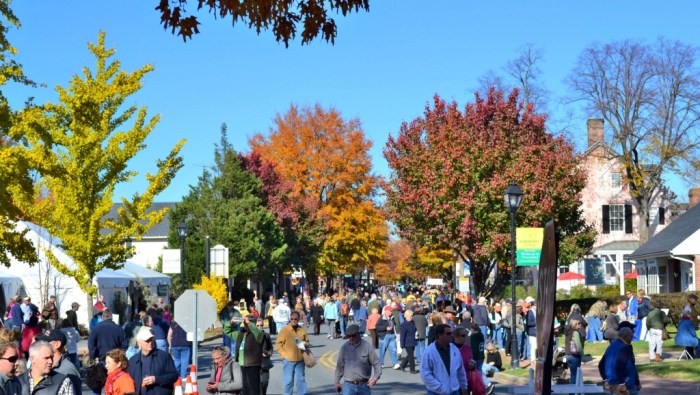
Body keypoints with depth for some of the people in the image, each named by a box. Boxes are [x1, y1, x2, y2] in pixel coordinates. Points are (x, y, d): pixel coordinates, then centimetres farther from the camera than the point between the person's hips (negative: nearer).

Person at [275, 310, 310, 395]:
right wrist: (284, 354, -11)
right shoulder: (284, 330, -4)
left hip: (300, 359, 3)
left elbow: (307, 342, 15)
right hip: (288, 359, -3)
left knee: (301, 379, 7)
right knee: (288, 380, 4)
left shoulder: (302, 330, 6)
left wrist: (305, 345, -8)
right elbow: (278, 344, -3)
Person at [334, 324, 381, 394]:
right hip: (349, 385, 0)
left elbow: (377, 364, -3)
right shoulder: (344, 347, 2)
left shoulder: (367, 347, -4)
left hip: (364, 386, 0)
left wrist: (375, 377, -20)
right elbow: (340, 365, 11)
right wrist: (337, 382, 13)